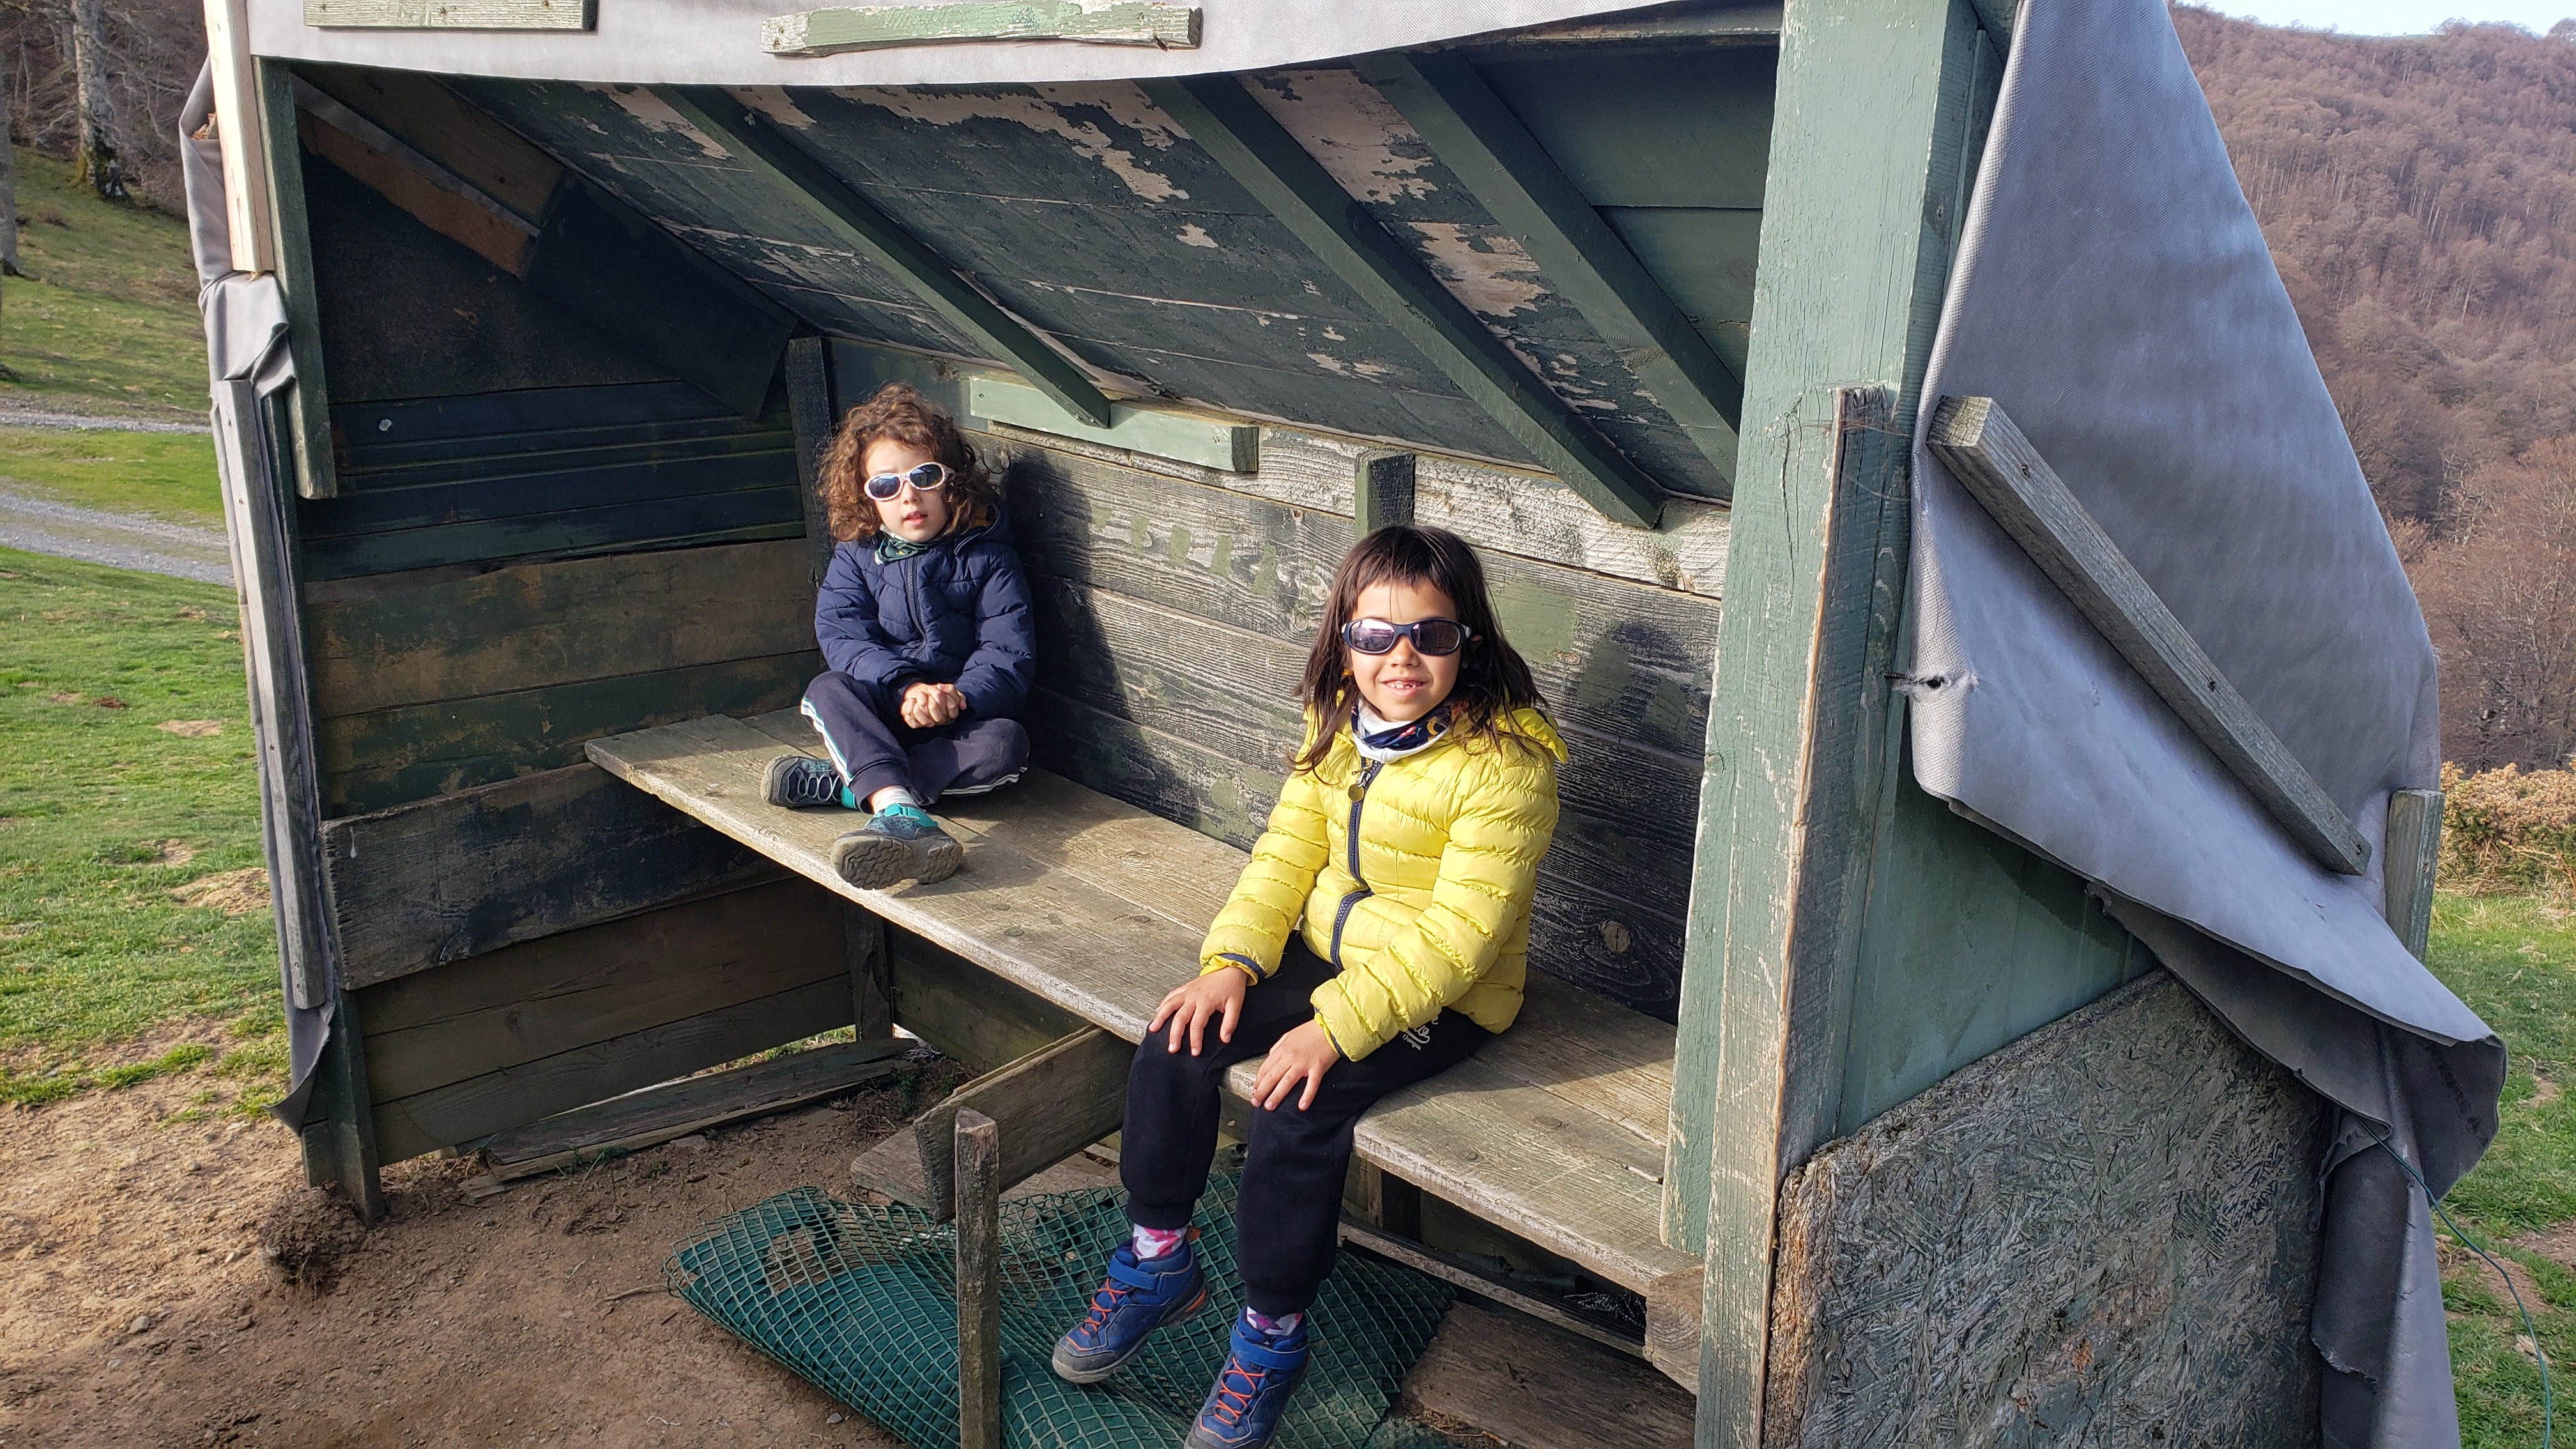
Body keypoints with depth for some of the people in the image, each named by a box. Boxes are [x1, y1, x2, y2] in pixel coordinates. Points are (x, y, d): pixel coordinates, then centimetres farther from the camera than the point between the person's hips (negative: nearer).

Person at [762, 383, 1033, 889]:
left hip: (960, 720, -1)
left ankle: (845, 783, -31)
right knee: (828, 690, -28)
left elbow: (1009, 651, -9)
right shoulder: (856, 556, 5)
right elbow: (841, 633, -10)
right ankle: (900, 812, -51)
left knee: (1005, 742, -32)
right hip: (881, 720, 2)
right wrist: (904, 687, -28)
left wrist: (960, 697, -29)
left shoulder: (986, 555, -1)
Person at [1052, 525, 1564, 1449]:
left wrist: (1334, 1026, -30)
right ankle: (1158, 1262, 11)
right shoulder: (1338, 722, -1)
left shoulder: (1505, 765, -23)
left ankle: (1272, 1330, -1)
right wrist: (1231, 961, -10)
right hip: (1325, 950, 7)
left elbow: (1457, 933, -25)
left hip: (1441, 994, -7)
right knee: (1177, 1043, -9)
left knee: (1299, 1106, -24)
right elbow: (1287, 853, 4)